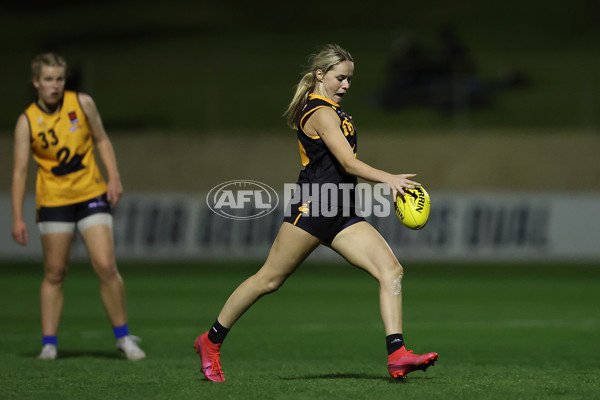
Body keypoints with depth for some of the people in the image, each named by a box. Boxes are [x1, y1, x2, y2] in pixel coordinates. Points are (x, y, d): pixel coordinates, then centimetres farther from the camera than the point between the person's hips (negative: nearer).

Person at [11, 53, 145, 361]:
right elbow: (20, 170, -5)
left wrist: (114, 178, -2)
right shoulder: (27, 121, -5)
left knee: (106, 266, -8)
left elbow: (102, 141, 11)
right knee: (54, 274, 1)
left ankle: (123, 337, 5)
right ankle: (48, 344, 9)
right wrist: (17, 218, -11)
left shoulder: (82, 103, -1)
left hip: (91, 195, 1)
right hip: (53, 200, -1)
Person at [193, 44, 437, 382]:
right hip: (313, 207, -9)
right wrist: (389, 179, -31)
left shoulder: (329, 109, 18)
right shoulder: (322, 113, -13)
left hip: (342, 214, 9)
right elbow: (349, 164, -22)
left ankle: (397, 356, -15)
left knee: (391, 270, -7)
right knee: (270, 279, -1)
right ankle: (211, 342, 14)